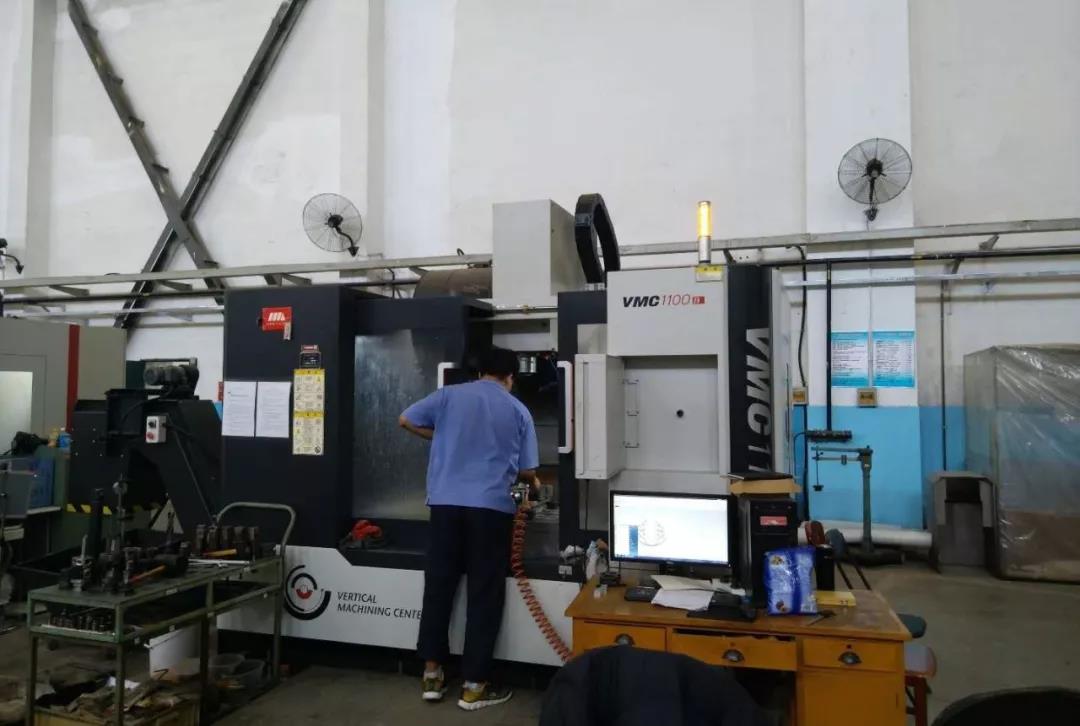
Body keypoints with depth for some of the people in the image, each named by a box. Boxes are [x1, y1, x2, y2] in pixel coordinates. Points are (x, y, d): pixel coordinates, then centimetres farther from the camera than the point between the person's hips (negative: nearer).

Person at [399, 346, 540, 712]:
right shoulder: (518, 410, 7)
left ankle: (432, 674, 21)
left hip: (446, 503, 2)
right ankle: (474, 686, 11)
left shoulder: (449, 395, 9)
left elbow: (406, 420, 14)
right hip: (492, 508, -2)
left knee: (438, 586, 13)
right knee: (484, 595, 5)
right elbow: (527, 470, 7)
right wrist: (531, 481, 30)